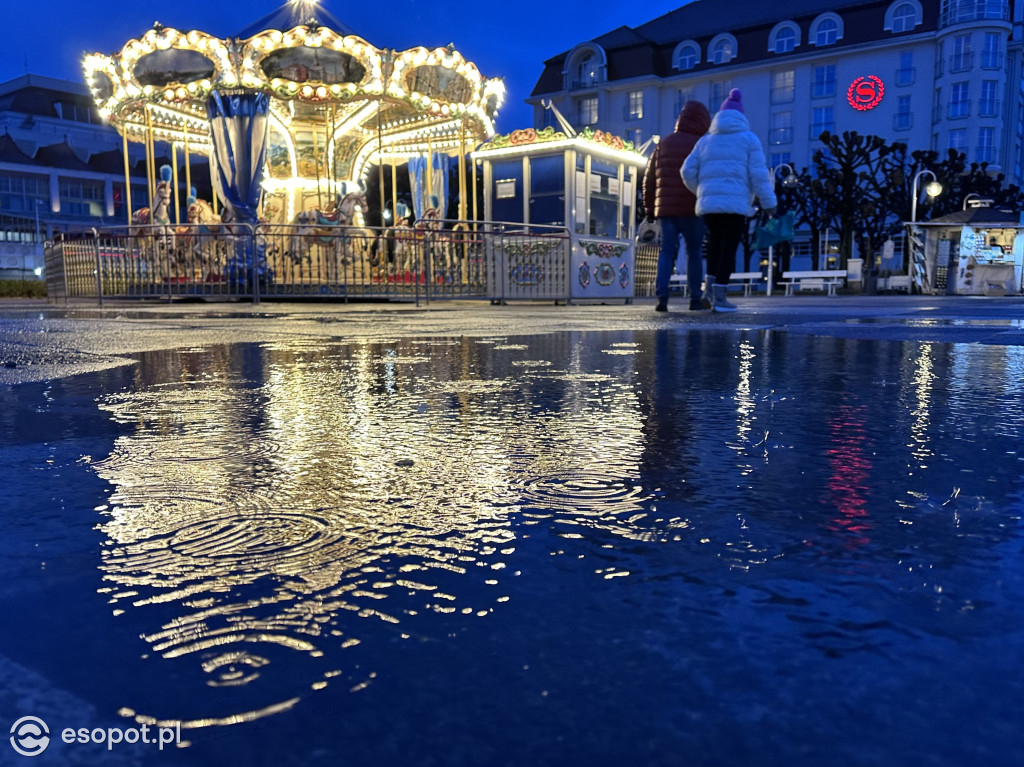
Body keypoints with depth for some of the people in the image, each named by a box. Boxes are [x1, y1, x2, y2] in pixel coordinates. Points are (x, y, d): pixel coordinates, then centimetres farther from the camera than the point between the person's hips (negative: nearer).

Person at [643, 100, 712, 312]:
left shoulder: (663, 145, 13)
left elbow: (649, 179, 13)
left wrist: (649, 208, 19)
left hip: (666, 209, 3)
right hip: (692, 209, -3)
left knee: (666, 252, 3)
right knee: (694, 253, 8)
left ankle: (661, 295, -15)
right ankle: (695, 298, 8)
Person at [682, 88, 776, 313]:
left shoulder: (705, 141, 15)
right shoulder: (748, 139, 6)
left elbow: (688, 171, 8)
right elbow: (759, 174, -3)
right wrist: (769, 202, 2)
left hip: (708, 204, 4)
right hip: (736, 204, -3)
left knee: (715, 243, 22)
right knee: (729, 248, 2)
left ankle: (711, 283, 7)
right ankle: (719, 296, -2)